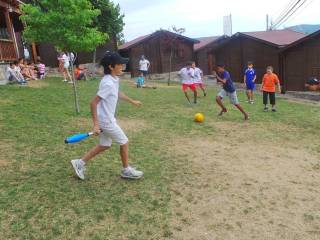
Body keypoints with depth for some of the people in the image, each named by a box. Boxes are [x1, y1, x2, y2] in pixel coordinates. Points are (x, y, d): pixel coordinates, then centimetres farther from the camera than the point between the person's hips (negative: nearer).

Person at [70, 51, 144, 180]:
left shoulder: (114, 79, 5)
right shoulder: (108, 83, -24)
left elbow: (118, 93, 26)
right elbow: (94, 103, -25)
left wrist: (132, 101, 34)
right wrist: (95, 124, -26)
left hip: (107, 119, 9)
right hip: (106, 121, -9)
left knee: (105, 145, 19)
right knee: (124, 142, 6)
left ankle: (80, 163, 27)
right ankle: (126, 170, 24)